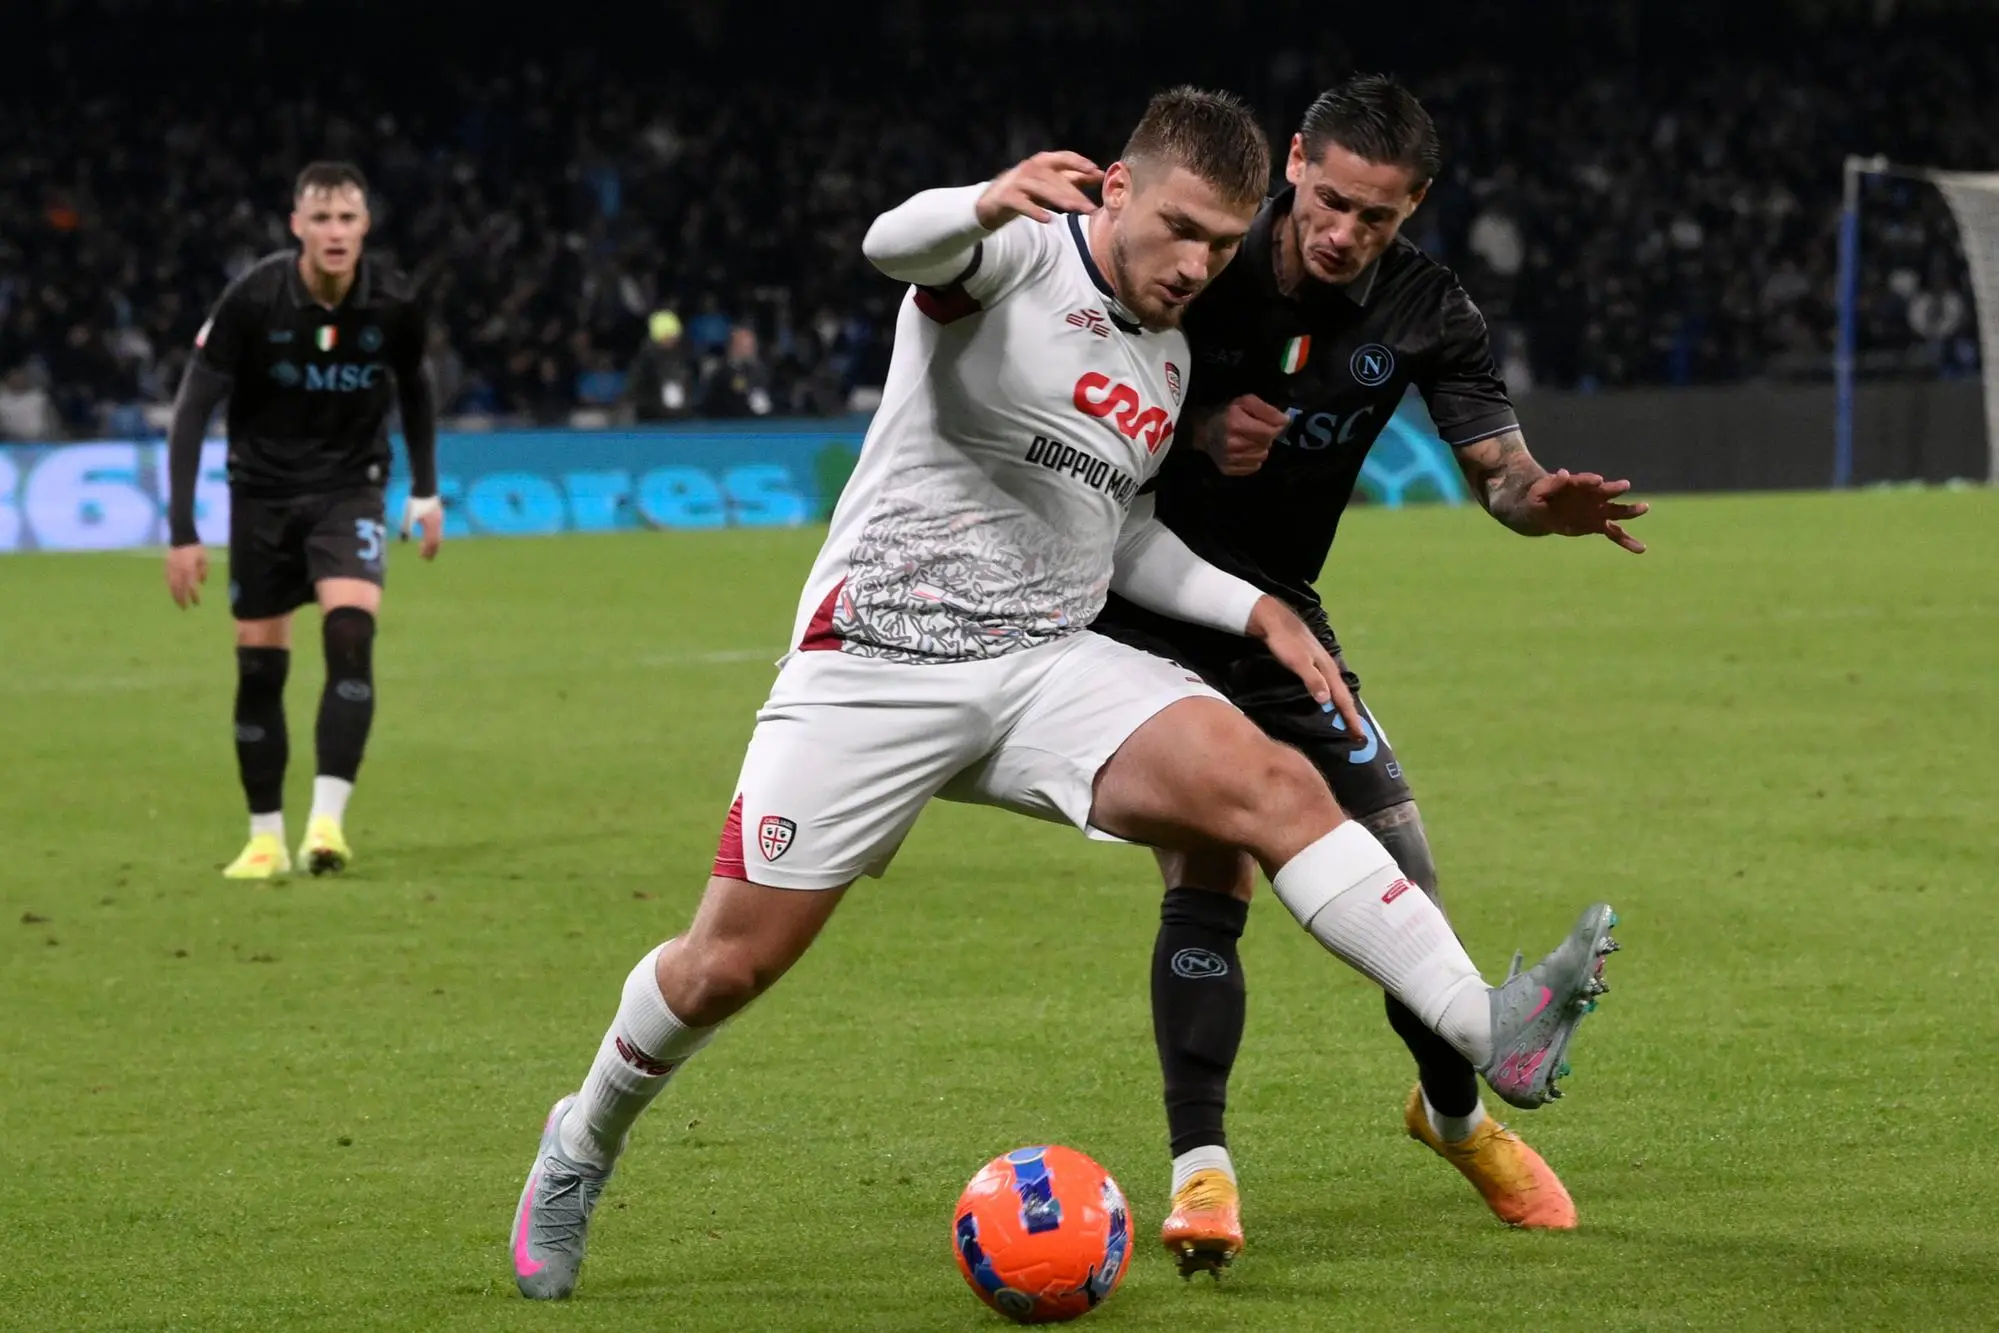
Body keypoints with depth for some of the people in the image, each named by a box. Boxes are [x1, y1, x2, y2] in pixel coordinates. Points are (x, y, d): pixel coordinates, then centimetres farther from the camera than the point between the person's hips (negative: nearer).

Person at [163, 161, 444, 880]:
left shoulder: (394, 304, -14)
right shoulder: (252, 300, -20)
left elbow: (414, 386, 9)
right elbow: (193, 408, -14)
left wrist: (426, 491, 10)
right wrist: (183, 531, -17)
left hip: (350, 488, 0)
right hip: (262, 490, 0)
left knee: (351, 633, -22)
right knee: (259, 663, 3)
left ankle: (328, 820, -25)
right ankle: (266, 838, 17)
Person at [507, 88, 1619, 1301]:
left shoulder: (1168, 360, 13)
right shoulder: (1022, 257, -9)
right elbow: (897, 245, -32)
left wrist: (1256, 610, 11)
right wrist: (991, 203, -55)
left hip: (1047, 669, 5)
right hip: (876, 663, -5)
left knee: (1275, 787, -19)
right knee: (730, 964, -2)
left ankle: (1489, 1033, -30)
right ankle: (583, 1145, 27)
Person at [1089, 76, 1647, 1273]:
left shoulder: (1426, 309, -9)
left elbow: (1498, 464, -8)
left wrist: (1548, 501, -32)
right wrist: (1193, 429, -25)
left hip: (1277, 624, 4)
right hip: (1142, 620, -4)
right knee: (1210, 877, -20)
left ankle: (1457, 1111, 30)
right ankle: (1201, 1170, -17)